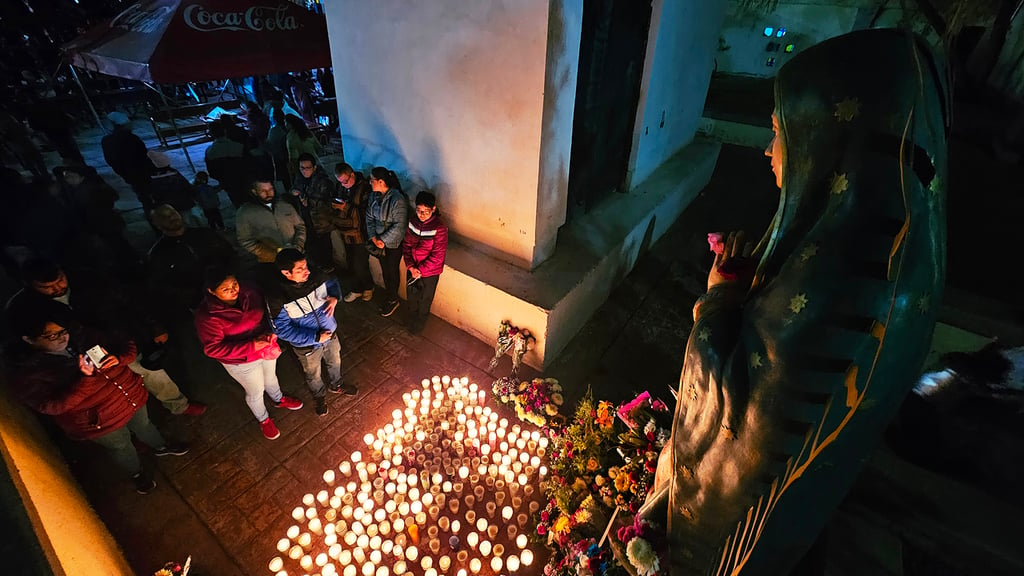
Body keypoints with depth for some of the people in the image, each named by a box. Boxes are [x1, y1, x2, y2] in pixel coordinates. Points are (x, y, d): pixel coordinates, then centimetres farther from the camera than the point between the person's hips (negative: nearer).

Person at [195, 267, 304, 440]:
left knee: (271, 378, 31)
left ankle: (279, 400, 63)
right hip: (241, 361, -4)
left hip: (266, 347, 5)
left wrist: (271, 332, -19)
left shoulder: (248, 293, -17)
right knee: (256, 392, 20)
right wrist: (251, 347, -34)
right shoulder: (207, 315, -30)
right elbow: (213, 348, -28)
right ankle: (264, 420, 50)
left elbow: (266, 312, -1)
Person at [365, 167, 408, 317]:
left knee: (392, 271, 9)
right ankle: (389, 296, 39)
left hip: (393, 243, -6)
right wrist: (373, 237, -7)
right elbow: (369, 217, 6)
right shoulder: (374, 195, -1)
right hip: (379, 241, 7)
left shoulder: (397, 199, -25)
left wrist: (383, 240, -20)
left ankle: (393, 300, 29)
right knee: (384, 270, 19)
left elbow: (399, 226, -24)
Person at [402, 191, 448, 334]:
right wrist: (411, 267, -12)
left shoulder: (440, 228, -24)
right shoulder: (413, 222, -7)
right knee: (411, 295, 24)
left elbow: (437, 256, -22)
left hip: (430, 271, -4)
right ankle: (412, 315, 53)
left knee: (424, 299, 17)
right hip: (412, 268, 5)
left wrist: (421, 270, -20)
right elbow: (406, 245, -1)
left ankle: (420, 322, 44)